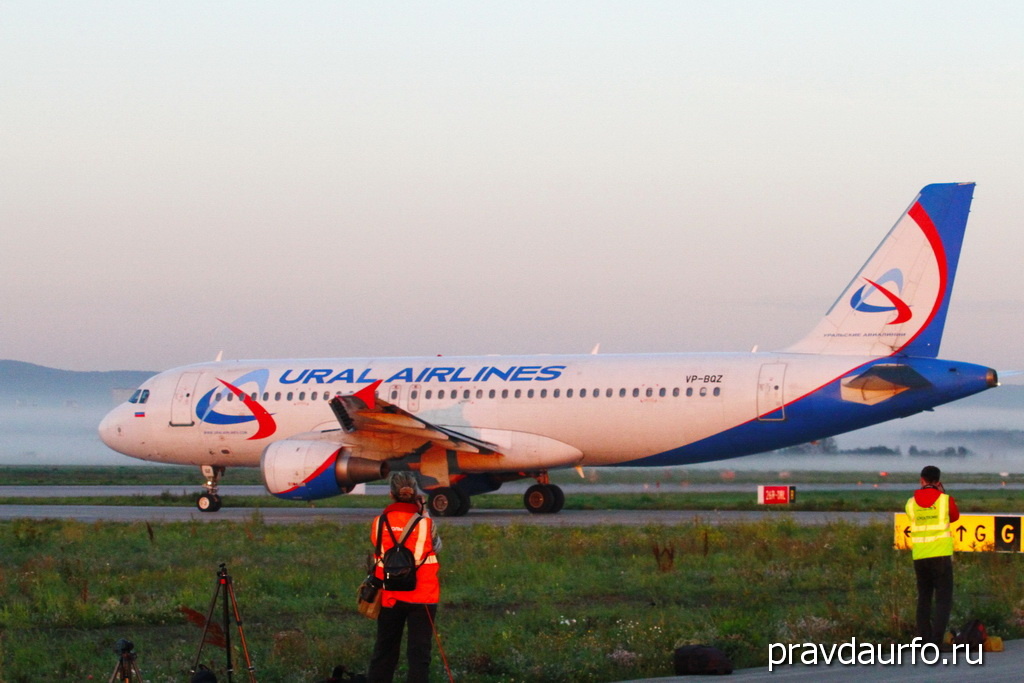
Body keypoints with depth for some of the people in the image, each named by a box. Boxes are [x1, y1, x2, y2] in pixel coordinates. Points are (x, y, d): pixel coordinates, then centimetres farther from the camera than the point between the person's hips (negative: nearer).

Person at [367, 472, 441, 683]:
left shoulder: (379, 523, -6)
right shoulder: (425, 523, -11)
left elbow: (377, 548, 6)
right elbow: (437, 546, 5)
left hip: (389, 596, 2)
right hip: (422, 595, -2)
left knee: (384, 650, 15)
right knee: (419, 651, 2)